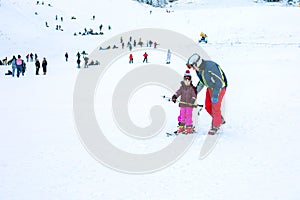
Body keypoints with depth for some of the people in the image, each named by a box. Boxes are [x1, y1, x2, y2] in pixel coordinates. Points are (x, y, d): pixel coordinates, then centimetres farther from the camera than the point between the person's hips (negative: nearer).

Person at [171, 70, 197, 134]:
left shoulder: (192, 88, -3)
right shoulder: (182, 87, 8)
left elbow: (194, 95, -8)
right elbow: (178, 93, 6)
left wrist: (192, 101, -23)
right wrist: (174, 97, -11)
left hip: (189, 105, -4)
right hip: (182, 104, 4)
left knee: (188, 116, -4)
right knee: (182, 116, 9)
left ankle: (189, 128, 3)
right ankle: (181, 127, 18)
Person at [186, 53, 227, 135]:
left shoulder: (211, 67, -34)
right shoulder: (199, 69, -8)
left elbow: (219, 82, -31)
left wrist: (215, 95, -31)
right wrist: (196, 91, 10)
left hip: (219, 87, -8)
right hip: (210, 88, 8)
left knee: (215, 107, -5)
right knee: (208, 106, 9)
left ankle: (215, 126, 13)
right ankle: (220, 120, 30)